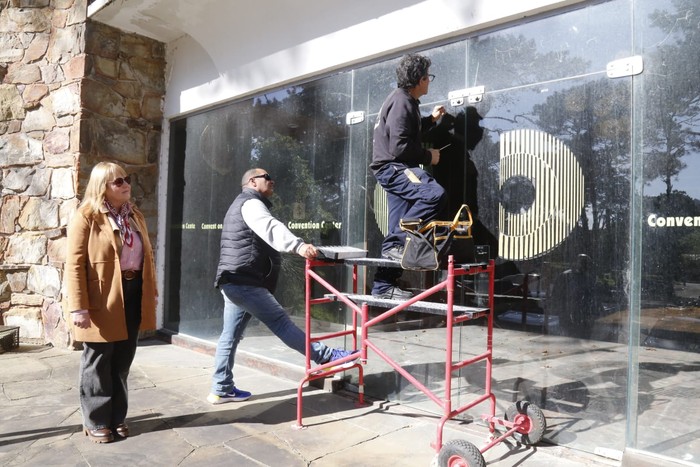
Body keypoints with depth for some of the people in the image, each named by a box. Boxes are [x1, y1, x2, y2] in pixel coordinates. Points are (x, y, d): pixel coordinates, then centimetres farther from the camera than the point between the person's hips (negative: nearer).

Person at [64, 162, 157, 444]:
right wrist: (78, 307, -18)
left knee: (122, 363, 15)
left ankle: (117, 418, 29)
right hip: (102, 301, -6)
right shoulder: (86, 217, -8)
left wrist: (151, 294, 13)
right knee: (98, 365, 8)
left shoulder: (135, 216, 13)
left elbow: (146, 256, 16)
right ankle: (96, 422, 23)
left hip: (133, 295, 6)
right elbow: (74, 264, -13)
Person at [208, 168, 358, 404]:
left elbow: (264, 234, 37)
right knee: (280, 322, -9)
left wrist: (296, 247, 36)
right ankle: (326, 356, -7)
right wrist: (298, 245, -45)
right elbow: (270, 228, -29)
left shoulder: (243, 205, 28)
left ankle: (222, 389, 16)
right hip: (244, 282, -11)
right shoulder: (250, 203, -8)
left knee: (230, 336, 11)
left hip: (234, 281, 11)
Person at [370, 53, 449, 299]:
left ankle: (383, 286, 13)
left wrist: (431, 119, 27)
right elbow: (400, 147, -22)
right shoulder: (402, 102, -14)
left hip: (394, 168, 10)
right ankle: (396, 242, -19)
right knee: (435, 194, -28)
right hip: (392, 167, -10)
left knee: (399, 228, 8)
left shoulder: (404, 99, 17)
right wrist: (428, 156, -10)